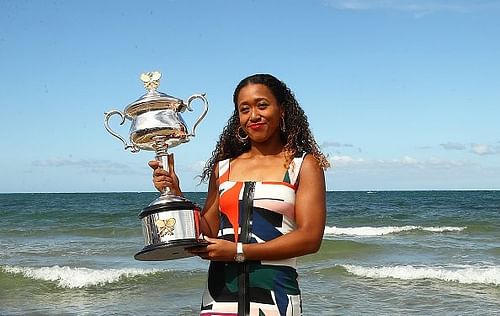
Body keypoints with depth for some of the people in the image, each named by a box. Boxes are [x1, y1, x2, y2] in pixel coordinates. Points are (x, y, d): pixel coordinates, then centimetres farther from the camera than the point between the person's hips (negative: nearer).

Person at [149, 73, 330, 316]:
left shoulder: (303, 165, 0)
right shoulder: (222, 168, 10)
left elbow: (310, 238, -9)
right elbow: (208, 235, 11)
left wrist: (238, 251, -13)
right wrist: (175, 194, -2)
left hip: (274, 296, -2)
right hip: (220, 295, 3)